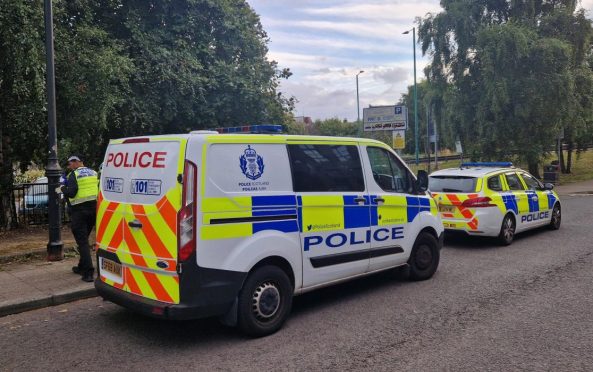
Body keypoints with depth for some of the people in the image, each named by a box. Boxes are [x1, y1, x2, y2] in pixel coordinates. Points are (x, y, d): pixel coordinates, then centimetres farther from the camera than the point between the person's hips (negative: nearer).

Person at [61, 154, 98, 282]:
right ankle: (82, 267, 29)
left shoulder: (74, 174, -8)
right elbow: (99, 190, 14)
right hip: (93, 208, 6)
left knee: (82, 241, -5)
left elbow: (71, 193, -17)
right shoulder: (94, 173, 12)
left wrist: (63, 188, 2)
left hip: (79, 210, -6)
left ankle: (88, 271, -12)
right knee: (84, 239, 20)